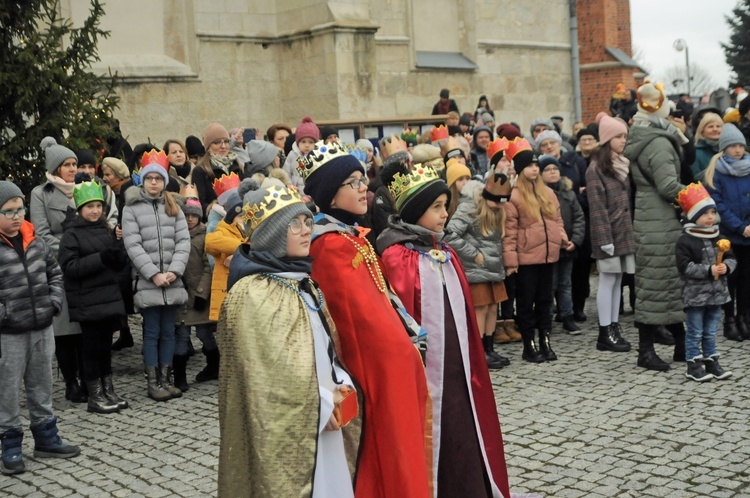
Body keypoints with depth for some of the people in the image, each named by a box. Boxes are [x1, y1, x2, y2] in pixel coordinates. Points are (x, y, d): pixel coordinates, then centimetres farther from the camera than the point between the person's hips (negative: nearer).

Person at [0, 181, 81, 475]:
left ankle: (46, 438, 28)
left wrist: (54, 302, 3)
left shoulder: (35, 242, 4)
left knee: (42, 386, 16)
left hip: (42, 328, 5)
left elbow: (54, 273, 15)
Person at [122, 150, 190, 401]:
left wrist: (174, 271, -9)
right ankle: (153, 383, 7)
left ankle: (166, 379, 16)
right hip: (147, 282, -3)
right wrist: (154, 274, -14)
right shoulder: (132, 209, 1)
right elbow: (133, 245, -7)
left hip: (173, 281, 3)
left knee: (168, 331, 8)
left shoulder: (173, 207, 12)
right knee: (152, 333, 0)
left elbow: (183, 241, 4)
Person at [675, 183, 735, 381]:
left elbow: (731, 258, 9)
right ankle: (693, 366, 11)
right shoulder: (685, 241, -13)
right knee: (695, 332, 3)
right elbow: (685, 267, -19)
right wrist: (709, 270, -24)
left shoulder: (719, 238, 7)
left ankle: (711, 362, 24)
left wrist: (726, 267, -13)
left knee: (711, 332, 15)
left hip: (717, 293, 6)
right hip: (695, 294, -5)